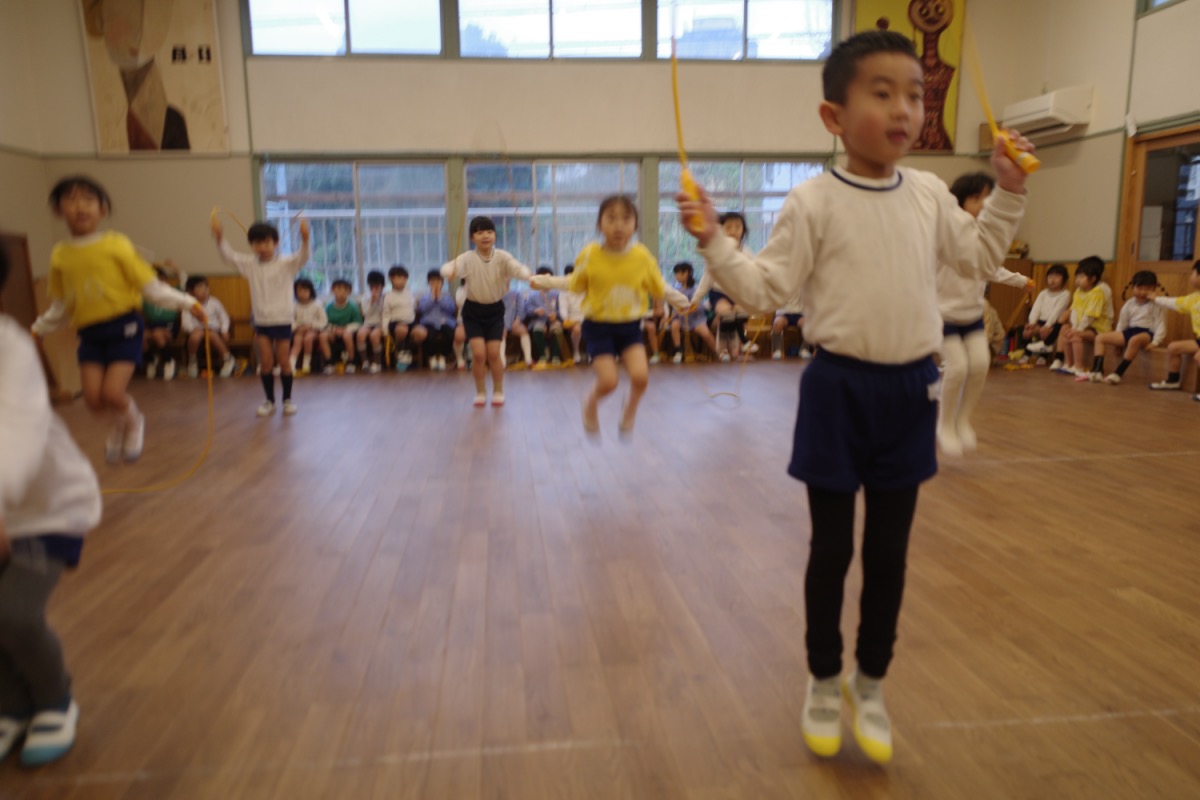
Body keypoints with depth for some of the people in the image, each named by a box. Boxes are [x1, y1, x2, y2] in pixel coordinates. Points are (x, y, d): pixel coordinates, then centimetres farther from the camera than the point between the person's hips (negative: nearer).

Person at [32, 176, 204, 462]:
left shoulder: (116, 244, -7)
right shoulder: (60, 254, 5)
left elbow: (149, 285, -6)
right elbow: (60, 305, 18)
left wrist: (186, 302, -13)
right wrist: (38, 330, 22)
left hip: (124, 326, -4)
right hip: (89, 334, 4)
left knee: (112, 393, -12)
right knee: (93, 398, -4)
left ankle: (134, 423, 22)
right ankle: (117, 426, 30)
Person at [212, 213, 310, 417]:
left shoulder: (286, 264, -6)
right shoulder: (250, 264, 5)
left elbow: (302, 258, -21)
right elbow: (229, 256, 0)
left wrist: (305, 240, -40)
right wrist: (219, 238, -17)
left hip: (283, 320, -3)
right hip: (261, 321, 3)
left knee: (284, 361, 3)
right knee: (266, 362, 3)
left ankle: (288, 399, 16)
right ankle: (269, 401, 14)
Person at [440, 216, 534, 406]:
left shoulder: (502, 257, -13)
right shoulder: (468, 258, -16)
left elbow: (517, 267, -31)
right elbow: (450, 267, -34)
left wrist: (530, 276, -54)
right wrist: (449, 272, -59)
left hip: (495, 310, 1)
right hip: (473, 311, -1)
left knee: (494, 353, -4)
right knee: (478, 353, -10)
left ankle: (498, 392, 18)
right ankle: (480, 393, 12)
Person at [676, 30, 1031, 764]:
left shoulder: (930, 195, 6)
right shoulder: (815, 201, -8)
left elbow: (979, 258, 21)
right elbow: (767, 287, -10)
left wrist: (1008, 193, 14)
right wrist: (714, 242, -21)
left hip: (910, 388, 5)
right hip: (840, 388, -4)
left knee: (889, 552, 13)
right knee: (832, 548, 7)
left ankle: (871, 686, 32)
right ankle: (824, 683, 29)